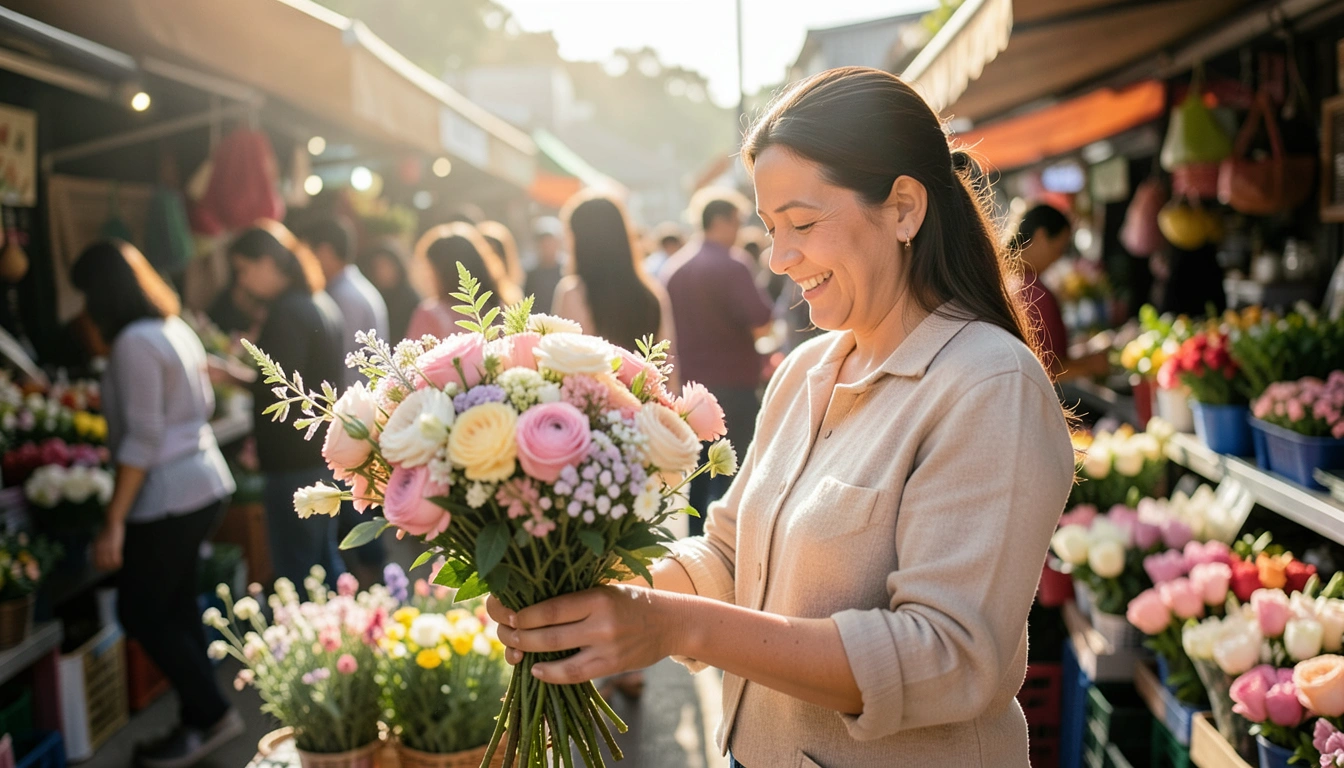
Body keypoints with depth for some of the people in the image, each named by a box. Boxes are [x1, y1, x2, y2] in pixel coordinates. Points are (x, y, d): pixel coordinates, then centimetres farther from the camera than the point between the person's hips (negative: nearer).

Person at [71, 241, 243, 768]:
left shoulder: (135, 342, -17)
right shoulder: (176, 329, 10)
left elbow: (141, 440, -20)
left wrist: (114, 523, -18)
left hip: (169, 498, -9)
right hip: (205, 483, 9)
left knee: (140, 613, 3)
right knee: (177, 608, 15)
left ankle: (210, 714, 9)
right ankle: (198, 723, 21)